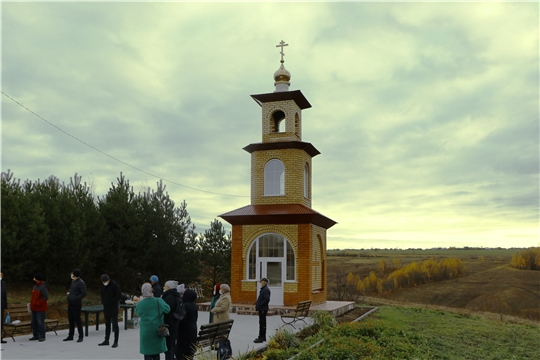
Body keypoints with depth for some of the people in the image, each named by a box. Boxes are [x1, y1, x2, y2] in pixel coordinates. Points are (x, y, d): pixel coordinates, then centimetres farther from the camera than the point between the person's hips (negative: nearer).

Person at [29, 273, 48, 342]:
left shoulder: (43, 287, -16)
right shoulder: (35, 286, 14)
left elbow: (45, 297, -22)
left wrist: (37, 303, -21)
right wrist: (32, 303, 11)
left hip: (40, 308, -10)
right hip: (34, 308, 10)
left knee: (40, 322, -10)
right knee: (33, 322, 12)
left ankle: (42, 336, -4)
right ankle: (36, 335, 21)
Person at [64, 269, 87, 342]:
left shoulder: (81, 283, -16)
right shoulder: (73, 281, 12)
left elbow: (84, 293, -21)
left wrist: (75, 299, -22)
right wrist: (69, 291, 10)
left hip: (76, 305, -9)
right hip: (70, 304, 9)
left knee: (77, 320, -5)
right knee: (70, 320, 13)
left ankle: (81, 336, 3)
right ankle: (70, 336, 21)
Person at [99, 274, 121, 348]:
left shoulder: (115, 285, -12)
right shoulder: (103, 286, 9)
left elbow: (119, 296, -13)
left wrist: (111, 302, -14)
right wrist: (103, 302, 5)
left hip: (113, 308, -7)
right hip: (106, 308, 7)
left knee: (115, 324, -5)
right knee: (107, 324, 13)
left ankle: (116, 342, -3)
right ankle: (106, 340, 20)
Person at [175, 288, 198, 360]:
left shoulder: (186, 305, -21)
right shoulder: (194, 305, 6)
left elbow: (182, 319, -21)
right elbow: (196, 317, 15)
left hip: (185, 330, -9)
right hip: (193, 329, 9)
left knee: (182, 349, -2)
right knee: (190, 348, 15)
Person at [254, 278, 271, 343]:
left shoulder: (266, 290, -15)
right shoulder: (263, 289, 17)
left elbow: (267, 299, -25)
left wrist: (259, 305, -19)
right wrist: (257, 305, 12)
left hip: (263, 309, -11)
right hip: (261, 309, 11)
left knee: (262, 323, -7)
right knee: (262, 323, 15)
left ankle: (261, 337, -5)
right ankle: (263, 337, 23)